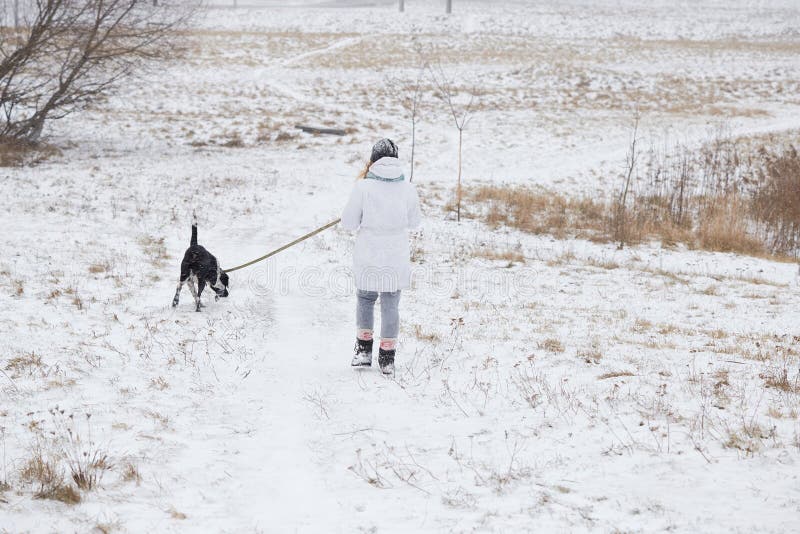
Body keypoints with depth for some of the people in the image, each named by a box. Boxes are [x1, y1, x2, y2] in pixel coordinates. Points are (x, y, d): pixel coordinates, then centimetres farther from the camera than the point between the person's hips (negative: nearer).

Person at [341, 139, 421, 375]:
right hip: (397, 258, 1)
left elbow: (349, 222, -5)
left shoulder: (363, 187, -13)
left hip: (367, 258, -1)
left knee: (365, 298, 21)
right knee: (391, 305, 12)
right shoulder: (407, 188, -6)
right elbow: (414, 222, 6)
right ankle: (387, 358, 17)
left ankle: (364, 350, 21)